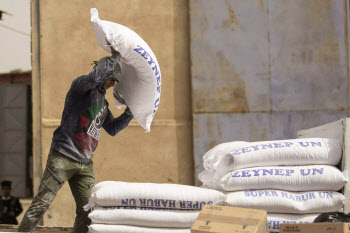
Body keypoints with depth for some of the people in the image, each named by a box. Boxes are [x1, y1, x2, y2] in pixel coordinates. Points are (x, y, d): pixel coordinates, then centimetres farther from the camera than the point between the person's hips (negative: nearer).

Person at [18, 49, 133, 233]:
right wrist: (114, 57, -17)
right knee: (41, 204, -9)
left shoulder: (103, 103, 22)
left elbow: (112, 129, 28)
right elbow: (95, 76, -25)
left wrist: (130, 112, 17)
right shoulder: (80, 85, -3)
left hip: (85, 164, 8)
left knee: (87, 211, 0)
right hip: (62, 157, -8)